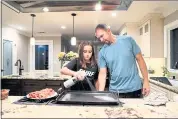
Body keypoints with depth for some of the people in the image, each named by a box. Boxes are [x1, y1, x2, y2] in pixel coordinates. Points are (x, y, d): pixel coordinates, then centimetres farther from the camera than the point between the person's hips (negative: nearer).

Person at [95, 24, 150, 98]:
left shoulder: (128, 40, -3)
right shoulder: (102, 52, -1)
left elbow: (140, 59, 0)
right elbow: (102, 73, -3)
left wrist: (146, 81, -4)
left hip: (135, 89, 0)